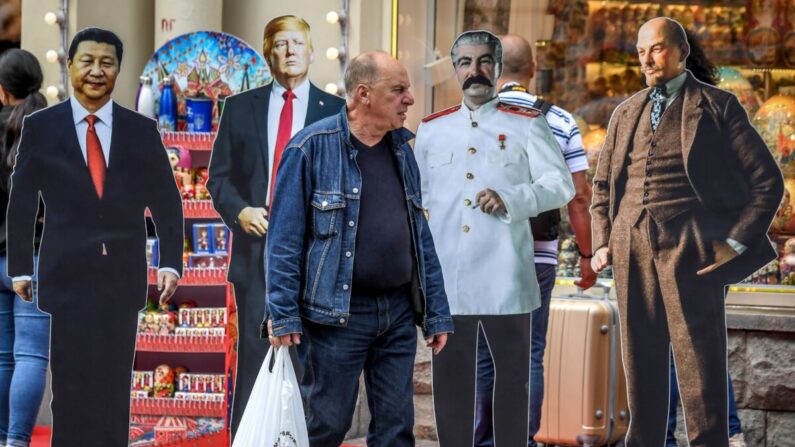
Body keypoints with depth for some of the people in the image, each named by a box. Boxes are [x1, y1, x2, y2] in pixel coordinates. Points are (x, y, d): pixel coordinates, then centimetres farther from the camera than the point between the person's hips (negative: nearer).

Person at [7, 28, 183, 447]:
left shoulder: (142, 130, 6)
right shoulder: (40, 127, 2)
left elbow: (167, 203, 8)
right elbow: (21, 204, 4)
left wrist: (170, 263, -2)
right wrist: (20, 268, -1)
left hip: (123, 275, 1)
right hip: (68, 274, -1)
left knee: (115, 384, 5)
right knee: (72, 386, -2)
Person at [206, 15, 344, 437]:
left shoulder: (335, 111, 7)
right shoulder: (240, 107, 9)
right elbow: (219, 176, 9)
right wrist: (239, 210, -10)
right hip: (255, 250, 0)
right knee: (253, 355, -1)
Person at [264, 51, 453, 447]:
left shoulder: (402, 150, 12)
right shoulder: (312, 147, -7)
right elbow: (285, 237, -8)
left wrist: (436, 313, 13)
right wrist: (283, 315, -13)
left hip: (398, 314, 6)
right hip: (337, 314, -6)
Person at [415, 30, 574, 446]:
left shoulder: (527, 124, 2)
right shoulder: (431, 128, 13)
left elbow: (560, 185, -3)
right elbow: (417, 197, 18)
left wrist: (509, 200, -18)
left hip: (504, 275, -3)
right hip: (446, 274, 3)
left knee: (512, 373, 4)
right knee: (449, 374, 7)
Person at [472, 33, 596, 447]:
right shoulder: (560, 122, 2)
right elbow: (579, 197, 0)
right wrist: (587, 255, 8)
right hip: (538, 257, 1)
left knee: (483, 356, 7)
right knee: (529, 356, 4)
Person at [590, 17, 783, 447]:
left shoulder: (717, 106, 3)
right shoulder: (626, 113, 17)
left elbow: (767, 181, 1)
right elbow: (601, 184, 25)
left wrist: (736, 243, -5)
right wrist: (602, 242, 12)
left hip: (690, 248, -5)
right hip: (631, 247, 5)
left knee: (698, 358, -4)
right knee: (640, 359, 7)